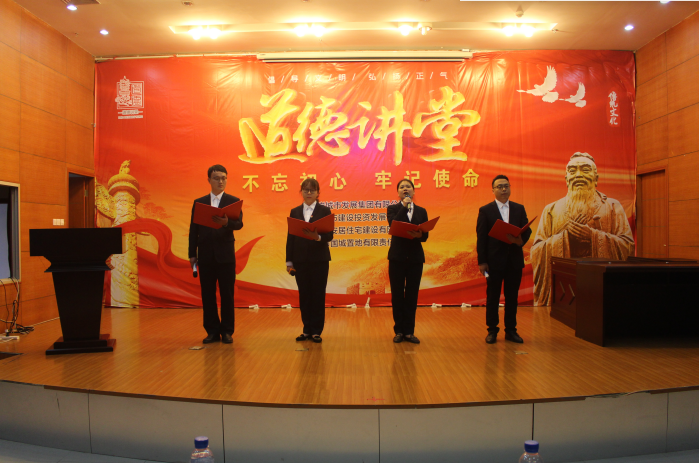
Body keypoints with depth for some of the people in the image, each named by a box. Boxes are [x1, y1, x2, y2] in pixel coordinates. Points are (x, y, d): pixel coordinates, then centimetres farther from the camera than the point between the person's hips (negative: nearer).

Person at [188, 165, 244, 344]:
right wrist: (192, 254, 3)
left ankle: (227, 331, 11)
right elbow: (194, 229, 9)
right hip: (205, 255, 2)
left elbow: (239, 223, -10)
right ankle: (212, 331, 15)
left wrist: (227, 222, -32)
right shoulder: (199, 202, 11)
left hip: (226, 255, -2)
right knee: (207, 295, 5)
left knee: (227, 294, 2)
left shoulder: (233, 201, 4)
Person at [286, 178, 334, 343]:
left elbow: (329, 235, -6)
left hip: (319, 259, -2)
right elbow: (290, 236, 7)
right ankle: (307, 329, 16)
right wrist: (289, 261, 1)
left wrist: (317, 237, -28)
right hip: (300, 260, 2)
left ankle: (317, 331, 9)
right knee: (304, 294, 6)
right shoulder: (295, 212, 9)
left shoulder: (325, 211, 2)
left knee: (318, 295, 1)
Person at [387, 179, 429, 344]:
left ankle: (409, 331, 12)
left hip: (415, 257, 2)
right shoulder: (393, 209, 5)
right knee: (397, 295, 3)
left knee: (412, 295, 4)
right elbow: (393, 225, -16)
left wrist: (419, 235, -21)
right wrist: (404, 206, -14)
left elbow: (426, 234, 1)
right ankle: (399, 330, 13)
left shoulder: (421, 211, 10)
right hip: (397, 256, -2)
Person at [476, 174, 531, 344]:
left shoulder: (519, 209, 10)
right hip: (494, 260, -3)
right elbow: (481, 237, -2)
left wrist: (521, 240, -16)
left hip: (514, 260, 3)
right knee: (492, 297, 4)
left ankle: (511, 330, 17)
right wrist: (482, 261, -8)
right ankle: (492, 330, 13)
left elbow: (527, 230, 8)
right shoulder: (485, 210, 1)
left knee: (512, 296, 8)